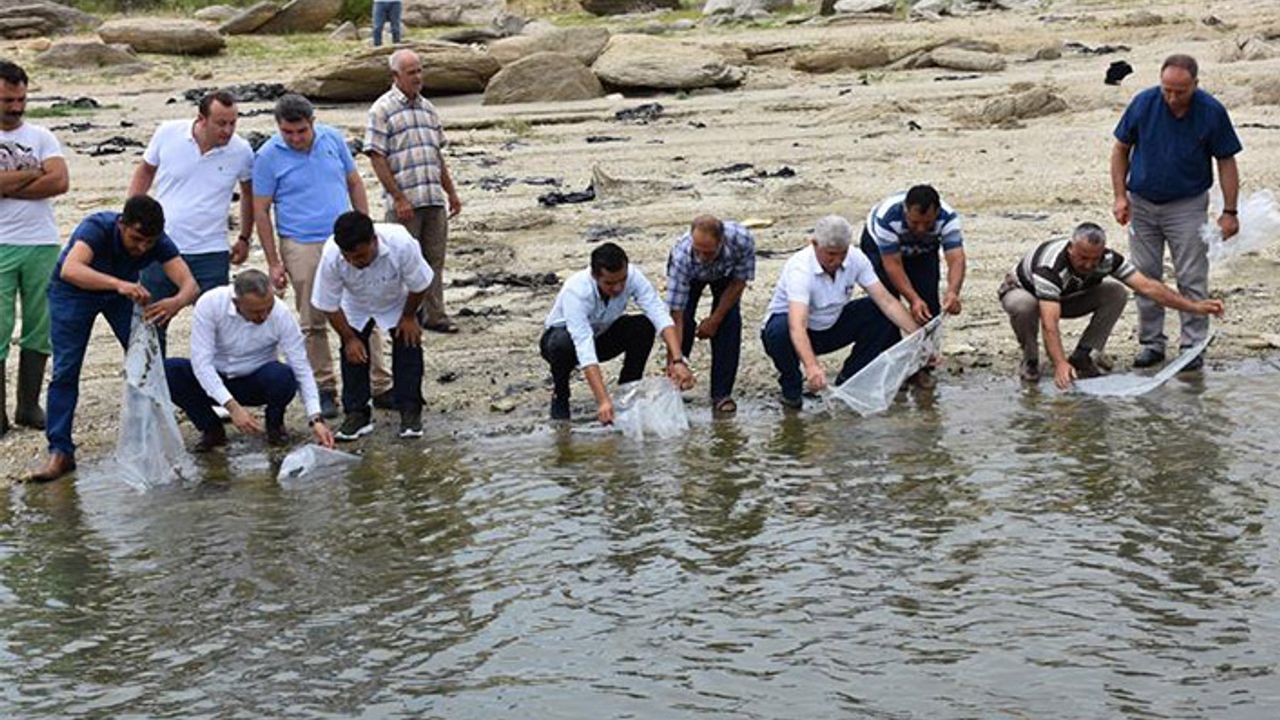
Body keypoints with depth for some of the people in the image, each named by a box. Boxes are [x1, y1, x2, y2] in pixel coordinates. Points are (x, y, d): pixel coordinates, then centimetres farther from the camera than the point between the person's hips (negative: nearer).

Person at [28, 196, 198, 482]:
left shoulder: (158, 242, -27)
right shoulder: (97, 228, -37)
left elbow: (189, 284, -35)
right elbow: (70, 269, -54)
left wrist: (177, 302, -59)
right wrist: (118, 284, -69)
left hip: (120, 293, 4)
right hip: (73, 293, -3)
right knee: (65, 370, -11)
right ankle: (60, 452, -7)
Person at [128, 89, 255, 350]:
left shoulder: (241, 151, -8)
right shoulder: (168, 133, -8)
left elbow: (250, 193, 11)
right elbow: (145, 171, 9)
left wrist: (244, 239, 13)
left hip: (211, 253, -1)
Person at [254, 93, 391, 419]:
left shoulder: (332, 139, 5)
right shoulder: (269, 156, -5)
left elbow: (355, 184, 14)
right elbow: (260, 211, -2)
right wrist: (274, 263, -4)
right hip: (302, 247, -3)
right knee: (313, 323, 2)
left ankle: (381, 387, 7)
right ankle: (324, 390, 12)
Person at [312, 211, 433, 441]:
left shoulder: (401, 244, -42)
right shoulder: (331, 256, -38)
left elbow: (419, 286, -22)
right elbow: (329, 306, -21)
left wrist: (409, 317, -10)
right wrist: (349, 338, -17)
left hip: (398, 303, -1)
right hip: (356, 308, 1)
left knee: (408, 348, -6)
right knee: (353, 353, -6)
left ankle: (410, 412, 4)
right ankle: (356, 413, 6)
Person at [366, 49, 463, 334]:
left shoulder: (427, 108, 16)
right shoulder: (382, 110, -5)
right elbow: (377, 158, -10)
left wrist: (451, 192, 19)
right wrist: (399, 198, -15)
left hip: (434, 199, 6)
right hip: (404, 202, -6)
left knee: (434, 260, 8)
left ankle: (434, 315, 16)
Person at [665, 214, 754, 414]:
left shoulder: (742, 240, -41)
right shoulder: (681, 255, -43)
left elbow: (739, 282, -20)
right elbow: (676, 316, -39)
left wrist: (715, 320, -16)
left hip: (725, 273, 1)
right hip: (691, 275, -1)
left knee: (730, 322, -17)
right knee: (684, 321, -18)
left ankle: (721, 393, -7)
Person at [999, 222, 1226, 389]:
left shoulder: (1107, 259, -25)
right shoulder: (1050, 266, -43)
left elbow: (1147, 286, -24)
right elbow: (1049, 323, -50)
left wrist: (1195, 306, -30)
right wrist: (1060, 364, -64)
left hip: (1066, 298, 5)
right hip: (1023, 290, -5)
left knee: (1116, 294, -18)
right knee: (1024, 307, -42)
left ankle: (1082, 357, -8)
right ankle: (1030, 359, -12)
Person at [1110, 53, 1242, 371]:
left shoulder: (1212, 112, -13)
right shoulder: (1144, 103, -11)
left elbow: (1226, 162, -4)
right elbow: (1121, 149, 1)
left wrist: (1229, 212, -7)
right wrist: (1120, 196, -5)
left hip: (1187, 205, -2)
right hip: (1142, 203, 2)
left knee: (1192, 279, -3)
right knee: (1145, 276, 8)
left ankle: (1193, 345, 4)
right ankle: (1151, 343, 18)